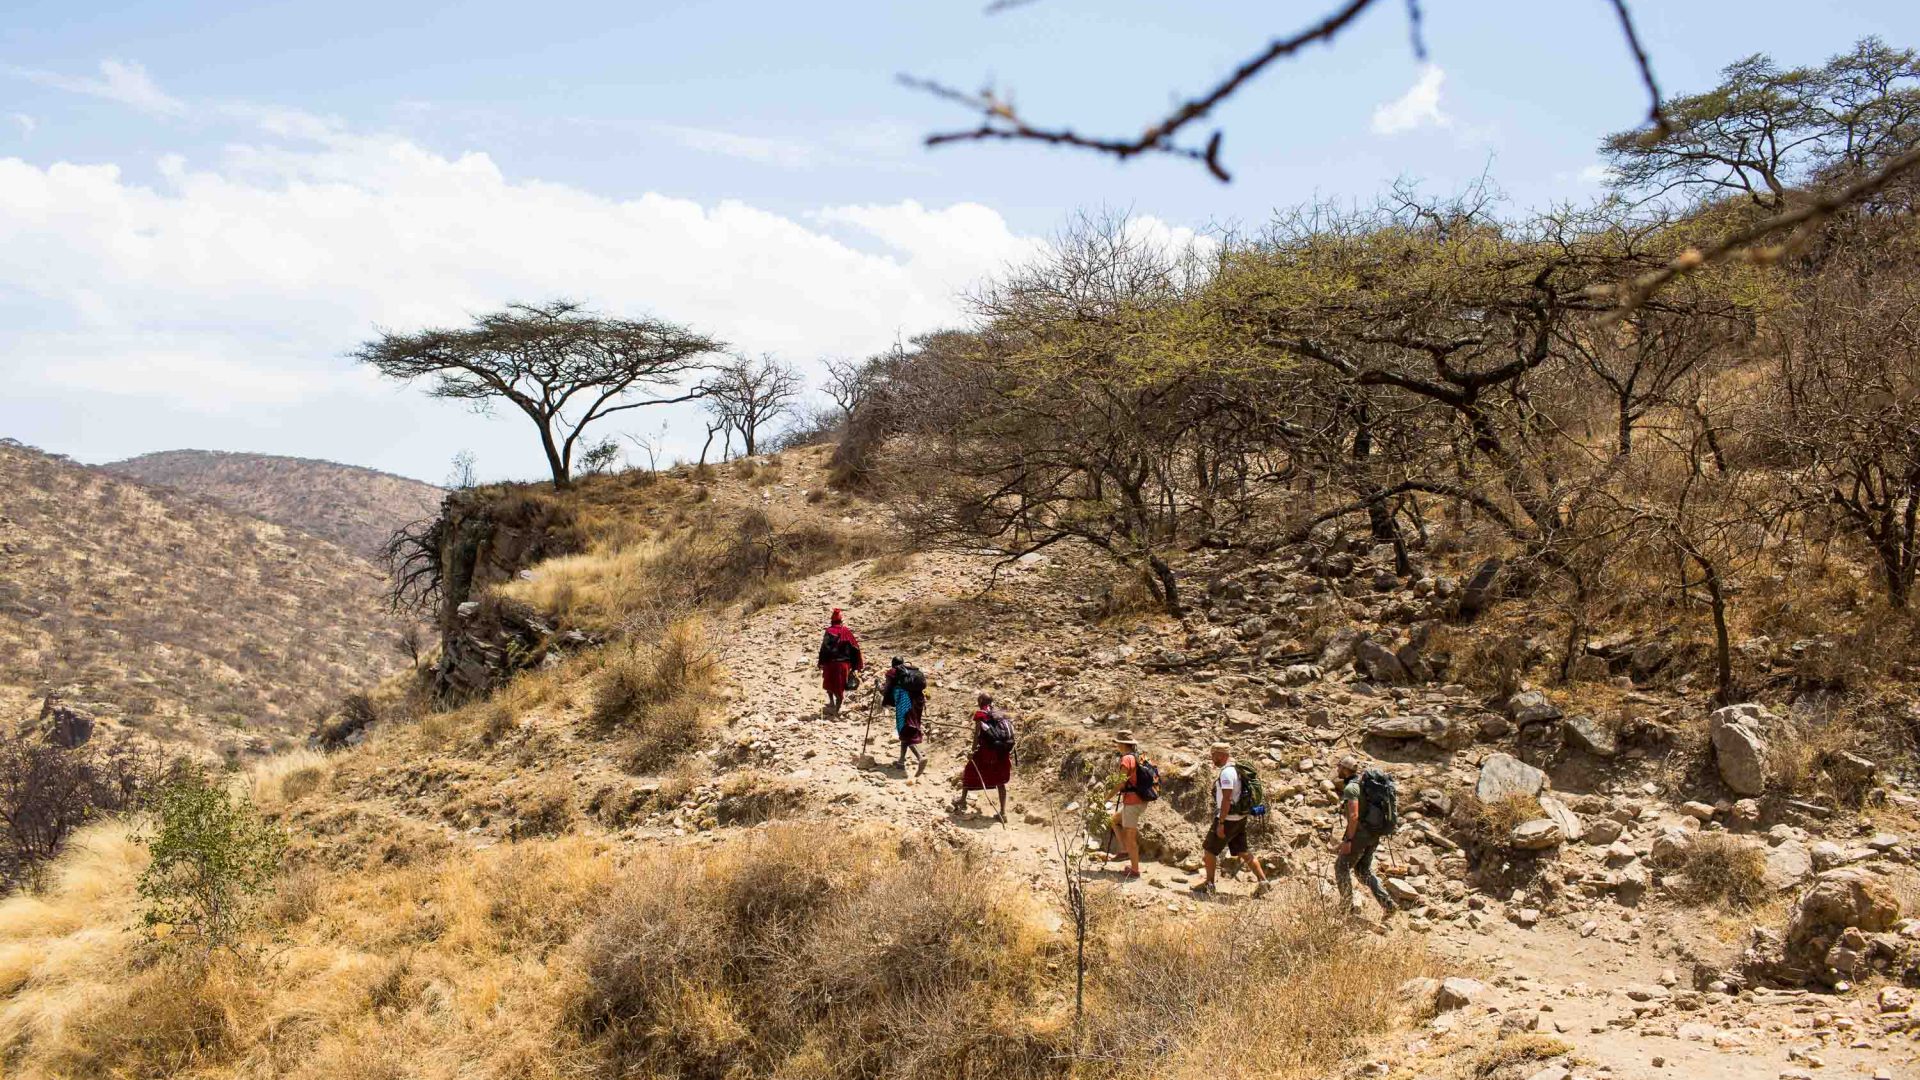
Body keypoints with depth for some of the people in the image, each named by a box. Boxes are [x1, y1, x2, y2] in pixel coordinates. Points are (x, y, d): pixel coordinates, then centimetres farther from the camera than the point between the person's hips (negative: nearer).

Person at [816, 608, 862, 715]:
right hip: (845, 664, 3)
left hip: (831, 663, -2)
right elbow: (855, 649, 3)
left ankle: (831, 703, 4)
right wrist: (854, 666, 10)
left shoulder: (830, 631, -8)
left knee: (829, 685, 19)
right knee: (840, 687, 11)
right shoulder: (847, 632, 2)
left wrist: (821, 663, -8)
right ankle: (837, 709, 10)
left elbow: (824, 648, -14)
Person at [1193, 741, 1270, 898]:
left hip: (1228, 819, -9)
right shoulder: (1236, 769, 12)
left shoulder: (1227, 772, -19)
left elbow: (1227, 799, -24)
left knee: (1209, 849, 4)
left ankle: (1209, 884, 12)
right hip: (1240, 818, 9)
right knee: (1242, 852, 12)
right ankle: (1262, 881, 7)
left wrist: (1220, 823, -22)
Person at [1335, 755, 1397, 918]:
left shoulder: (1350, 788, -16)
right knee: (1363, 870, 16)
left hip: (1359, 833, -9)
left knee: (1342, 867, 9)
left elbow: (1354, 815, -25)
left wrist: (1348, 840, -23)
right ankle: (1387, 903, 3)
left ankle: (1347, 906, 16)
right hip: (1373, 835, 9)